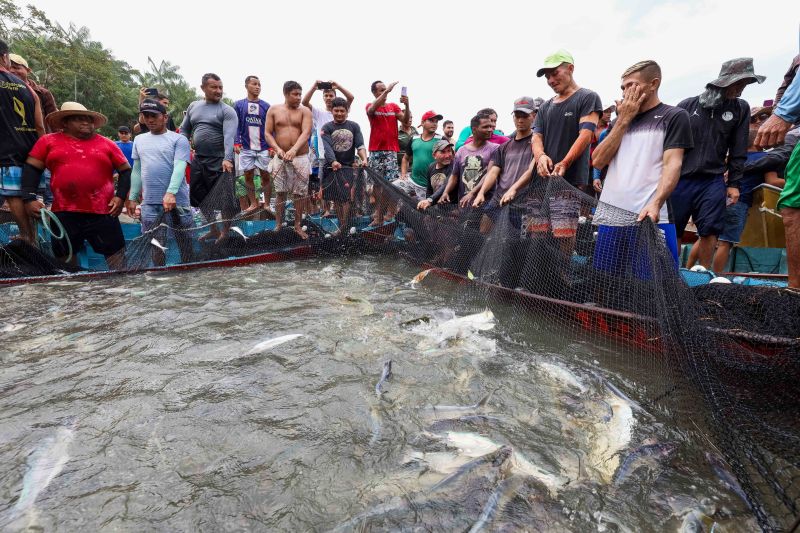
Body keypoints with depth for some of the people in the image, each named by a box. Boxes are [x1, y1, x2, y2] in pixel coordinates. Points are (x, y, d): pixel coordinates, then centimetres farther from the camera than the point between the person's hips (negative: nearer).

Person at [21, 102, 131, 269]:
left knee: (115, 251, 1)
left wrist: (121, 196, -4)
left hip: (103, 212, -1)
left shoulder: (106, 144, 8)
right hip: (63, 213, 2)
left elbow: (125, 170, 8)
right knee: (64, 255, 13)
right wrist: (29, 198, -3)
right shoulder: (49, 141, 9)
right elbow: (32, 168, 9)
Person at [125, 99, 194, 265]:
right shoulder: (139, 140, 16)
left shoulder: (178, 139, 0)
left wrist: (171, 193, -27)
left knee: (186, 243, 2)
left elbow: (179, 167, -13)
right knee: (156, 245, 8)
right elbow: (137, 171, 19)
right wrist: (132, 198, 14)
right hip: (149, 203, 4)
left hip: (177, 200, -4)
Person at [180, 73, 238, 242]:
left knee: (224, 198, -2)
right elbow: (184, 130, 17)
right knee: (200, 196, 13)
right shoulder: (193, 106, 11)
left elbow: (229, 136, -21)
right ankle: (213, 230, 28)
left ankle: (226, 232, 14)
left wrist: (227, 159, -34)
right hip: (198, 159, 7)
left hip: (220, 161, -6)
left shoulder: (227, 110, -7)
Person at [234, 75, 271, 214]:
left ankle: (267, 204, 9)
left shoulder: (266, 106, 6)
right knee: (248, 176, 5)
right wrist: (236, 143, -9)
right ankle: (253, 203, 15)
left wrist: (272, 146, -5)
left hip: (263, 148, -1)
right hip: (246, 148, 1)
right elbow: (236, 126, 4)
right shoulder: (239, 105, 6)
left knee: (265, 176, 0)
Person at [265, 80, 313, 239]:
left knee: (300, 193, 2)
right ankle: (278, 225, 16)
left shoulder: (305, 111, 2)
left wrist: (294, 150, -29)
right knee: (280, 192, 6)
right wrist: (278, 149, -15)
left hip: (301, 158, -1)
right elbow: (268, 133, 4)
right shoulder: (273, 110, 6)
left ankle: (298, 226, 13)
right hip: (280, 158, 1)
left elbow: (306, 133, -13)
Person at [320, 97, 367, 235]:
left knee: (346, 198, -5)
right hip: (332, 167, 1)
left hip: (349, 166, -1)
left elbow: (360, 145, -6)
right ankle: (343, 226, 18)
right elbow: (327, 146, -15)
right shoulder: (327, 128, 1)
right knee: (336, 199, 6)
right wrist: (333, 161, -33)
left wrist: (364, 159, -26)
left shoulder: (354, 126, 5)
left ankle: (344, 227, 5)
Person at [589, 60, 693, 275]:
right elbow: (598, 161, 9)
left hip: (648, 218, -4)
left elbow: (672, 164, -6)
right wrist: (623, 120, 6)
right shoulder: (621, 119, 23)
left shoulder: (674, 116, 8)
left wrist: (655, 204, -23)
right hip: (610, 216, 4)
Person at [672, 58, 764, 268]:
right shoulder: (688, 105, 5)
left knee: (709, 231, -2)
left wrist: (734, 183, 5)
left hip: (713, 182, 2)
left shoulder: (740, 109, 12)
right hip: (679, 179, -2)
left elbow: (738, 151, 11)